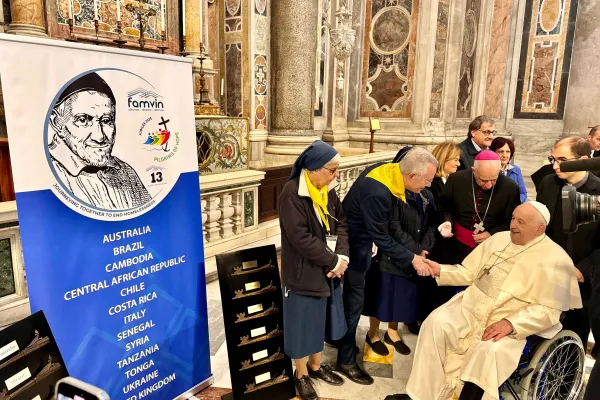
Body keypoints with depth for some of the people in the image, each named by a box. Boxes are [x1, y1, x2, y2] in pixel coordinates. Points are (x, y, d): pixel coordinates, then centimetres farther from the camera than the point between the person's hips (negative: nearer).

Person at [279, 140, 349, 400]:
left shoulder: (327, 189, 3)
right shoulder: (292, 194, -22)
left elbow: (341, 222, 5)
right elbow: (301, 238, -25)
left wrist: (342, 255, -11)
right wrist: (333, 261, -18)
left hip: (324, 269, 7)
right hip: (302, 271, -7)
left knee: (319, 319, 19)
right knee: (301, 322, 9)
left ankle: (315, 366, 39)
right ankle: (301, 375, 28)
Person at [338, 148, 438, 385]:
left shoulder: (388, 169, -6)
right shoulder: (378, 193, -35)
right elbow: (382, 238, -26)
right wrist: (412, 258, -18)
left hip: (362, 238, 9)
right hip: (354, 243, -9)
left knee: (353, 295, 21)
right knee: (354, 299, 2)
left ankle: (341, 338, 40)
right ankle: (346, 360, 19)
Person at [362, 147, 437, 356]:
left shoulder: (426, 195, 4)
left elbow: (431, 225, 2)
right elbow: (393, 229, -21)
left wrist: (424, 249, -13)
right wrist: (415, 251, -17)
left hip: (416, 258, 6)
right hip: (390, 256, -6)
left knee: (402, 296, 17)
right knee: (383, 295, 7)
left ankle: (392, 332, 37)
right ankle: (373, 334, 28)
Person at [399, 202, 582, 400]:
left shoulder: (555, 259, -7)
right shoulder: (499, 238, 11)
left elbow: (548, 309, -11)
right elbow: (469, 273, 15)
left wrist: (511, 324, -23)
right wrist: (440, 270, -1)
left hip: (515, 324, -5)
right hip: (470, 306, 5)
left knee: (489, 351, -33)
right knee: (434, 324, -17)